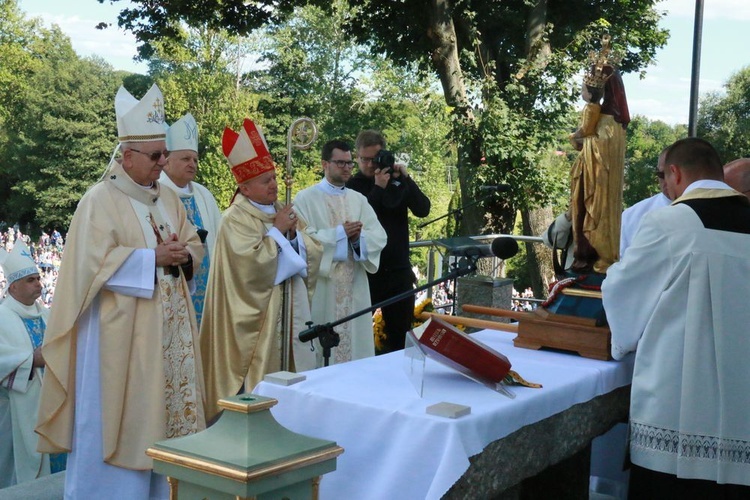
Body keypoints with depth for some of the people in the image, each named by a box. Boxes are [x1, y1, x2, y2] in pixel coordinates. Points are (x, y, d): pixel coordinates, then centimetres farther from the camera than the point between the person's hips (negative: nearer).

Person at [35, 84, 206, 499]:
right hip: (121, 332, -7)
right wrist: (152, 257, -19)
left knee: (168, 409, 11)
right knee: (120, 415, -2)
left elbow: (194, 243, 15)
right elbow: (93, 262, -18)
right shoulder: (100, 199, -10)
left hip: (168, 328, 7)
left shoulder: (167, 198, 12)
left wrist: (182, 254, -8)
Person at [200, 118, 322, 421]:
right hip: (256, 315, -7)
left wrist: (294, 233, -8)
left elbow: (314, 253, 10)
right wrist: (277, 231, -14)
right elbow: (251, 262, -23)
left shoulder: (284, 213, 13)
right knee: (261, 379, -4)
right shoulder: (235, 219, -10)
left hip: (292, 310, 7)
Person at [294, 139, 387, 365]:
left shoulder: (359, 200, 14)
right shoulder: (306, 198, -1)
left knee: (356, 341, 6)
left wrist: (358, 237, -16)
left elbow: (379, 236, 4)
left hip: (355, 289, 5)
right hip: (321, 289, -4)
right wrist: (340, 234, -14)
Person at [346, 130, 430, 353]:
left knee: (402, 331, 8)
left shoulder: (398, 181, 6)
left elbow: (423, 209, -5)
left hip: (399, 269, 3)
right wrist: (378, 188, -20)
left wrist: (405, 178, -15)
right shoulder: (352, 186, -3)